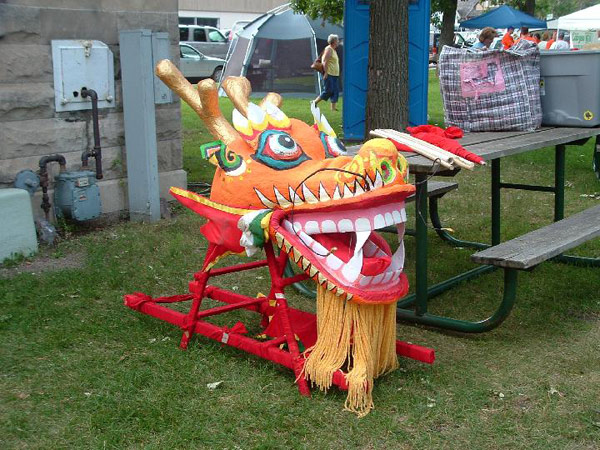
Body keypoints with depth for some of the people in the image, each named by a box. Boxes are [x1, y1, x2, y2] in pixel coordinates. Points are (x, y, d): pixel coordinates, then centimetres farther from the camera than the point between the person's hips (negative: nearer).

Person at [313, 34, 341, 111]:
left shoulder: (334, 50, 18)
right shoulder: (328, 49, -11)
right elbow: (325, 62, -18)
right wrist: (326, 73, -22)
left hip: (335, 75, 10)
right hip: (329, 75, -10)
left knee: (335, 91, 5)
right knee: (328, 91, -9)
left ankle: (333, 107, 6)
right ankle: (314, 102, 1)